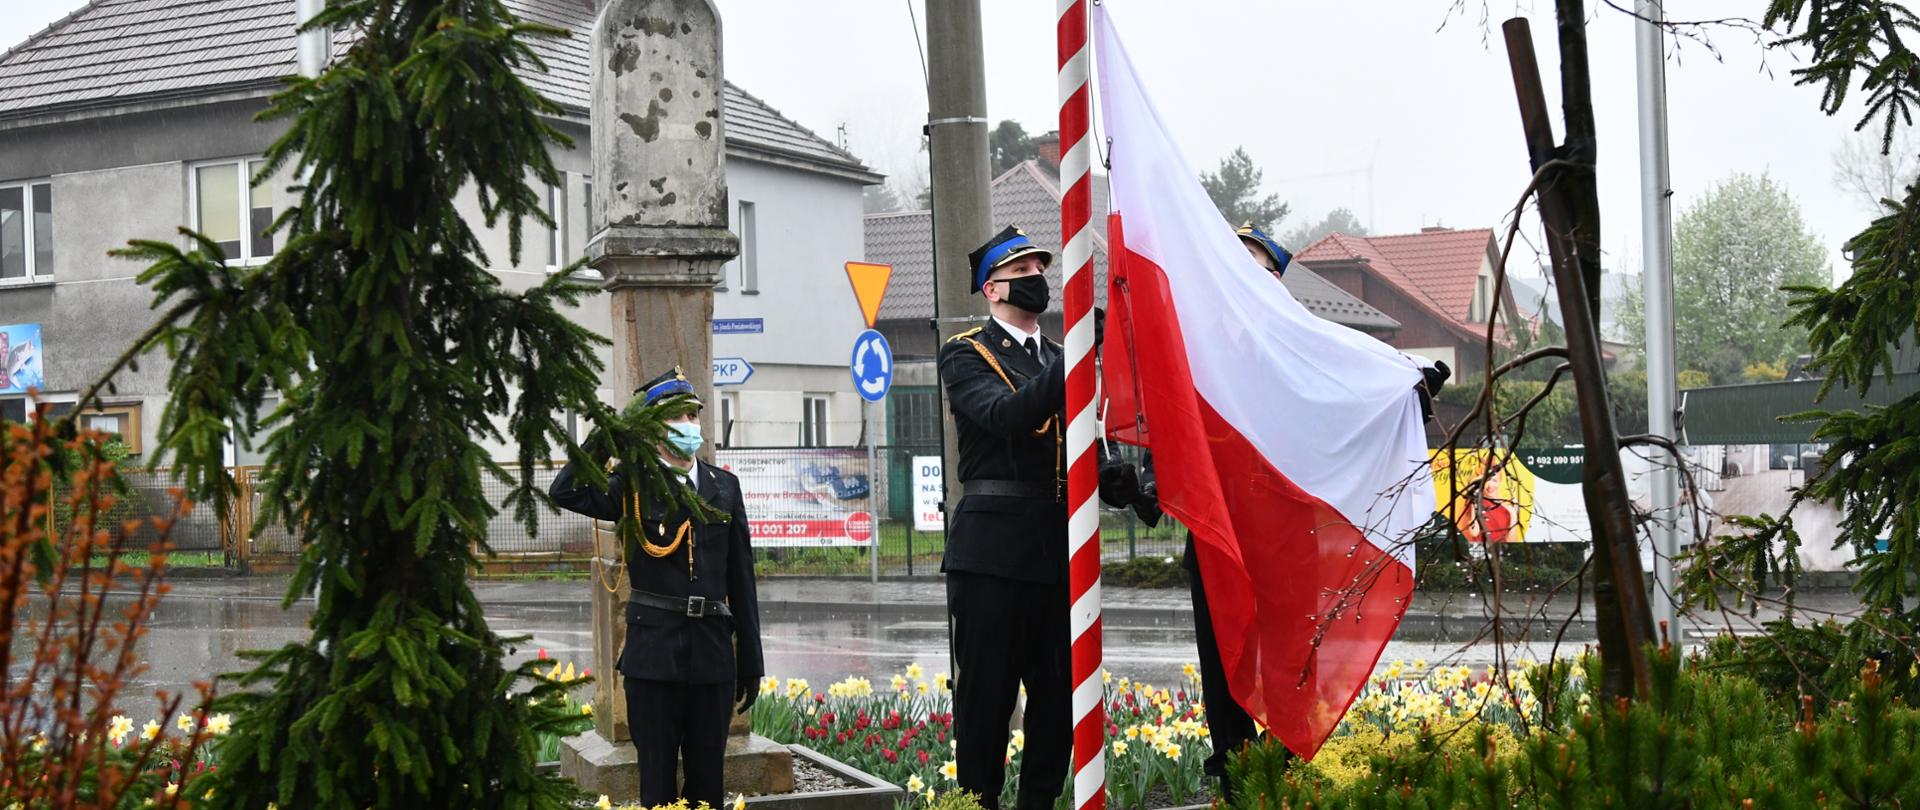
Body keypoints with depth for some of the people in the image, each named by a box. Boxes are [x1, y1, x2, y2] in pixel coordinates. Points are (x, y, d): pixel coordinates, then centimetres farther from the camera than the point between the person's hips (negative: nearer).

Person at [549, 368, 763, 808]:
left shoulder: (725, 487, 9)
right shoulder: (633, 486, 0)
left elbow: (742, 579, 10)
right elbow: (566, 491, -19)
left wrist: (751, 663, 8)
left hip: (712, 652, 3)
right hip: (654, 652, -3)